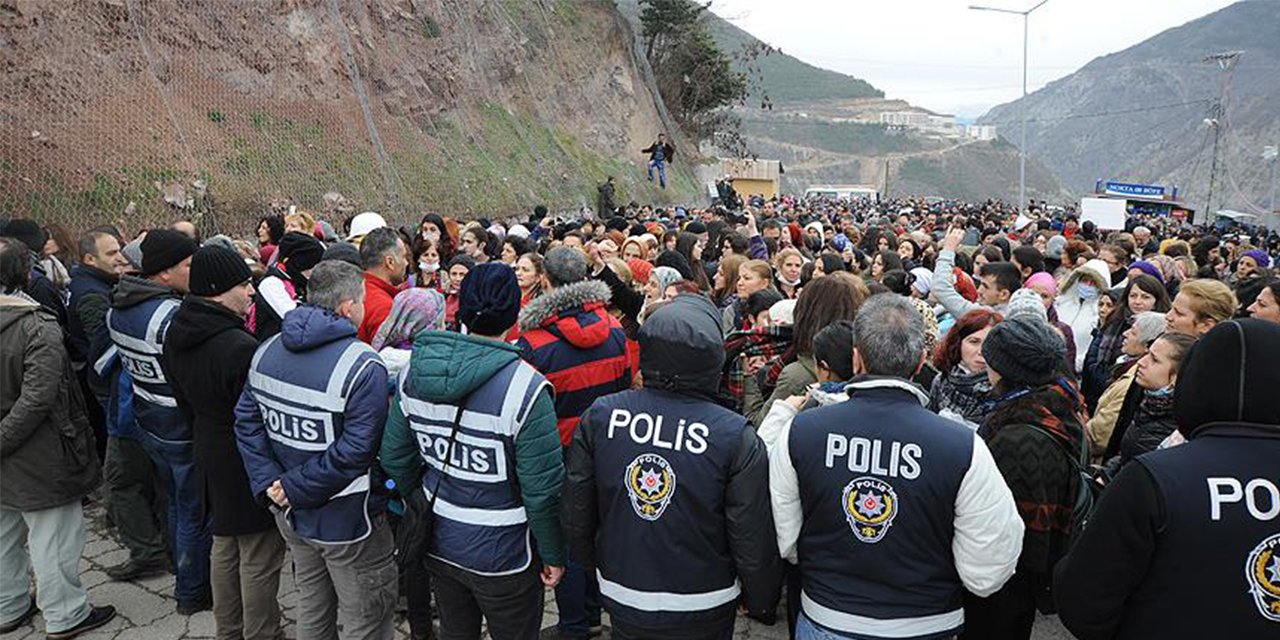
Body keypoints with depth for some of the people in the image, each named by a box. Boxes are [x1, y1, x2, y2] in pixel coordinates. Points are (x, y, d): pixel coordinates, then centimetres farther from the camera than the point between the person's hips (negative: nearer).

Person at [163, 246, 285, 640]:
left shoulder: (176, 335, 1)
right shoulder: (240, 348, -29)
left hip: (211, 458, 10)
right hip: (250, 467, -9)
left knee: (224, 548, 23)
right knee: (259, 558, 5)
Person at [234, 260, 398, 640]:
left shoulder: (266, 352, 1)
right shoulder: (363, 367, -23)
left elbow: (246, 422, 1)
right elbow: (354, 452, -27)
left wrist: (269, 483, -5)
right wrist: (294, 489, -17)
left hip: (290, 515, 8)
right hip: (346, 518, -7)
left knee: (311, 606, 26)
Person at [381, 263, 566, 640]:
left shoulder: (415, 371, -7)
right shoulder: (525, 387, -25)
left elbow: (395, 457, 3)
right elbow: (542, 489, -21)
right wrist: (553, 555, -5)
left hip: (438, 545, 5)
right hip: (501, 555, -5)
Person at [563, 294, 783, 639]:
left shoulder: (599, 416, -12)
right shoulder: (737, 437, -22)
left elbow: (576, 516, -1)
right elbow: (753, 542, -15)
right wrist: (761, 602, 4)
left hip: (621, 599, 3)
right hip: (703, 611, -2)